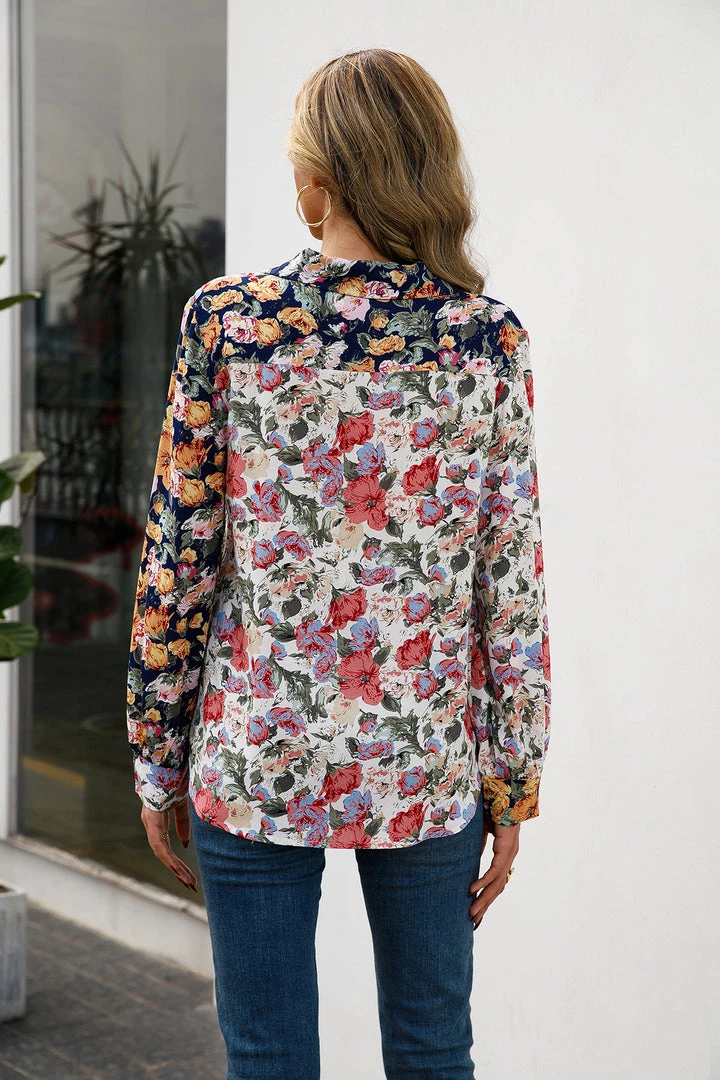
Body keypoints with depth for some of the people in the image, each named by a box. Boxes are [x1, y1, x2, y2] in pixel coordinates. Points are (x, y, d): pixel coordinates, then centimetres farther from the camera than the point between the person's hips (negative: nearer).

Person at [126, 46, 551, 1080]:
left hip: (257, 759, -1)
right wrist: (514, 783, 6)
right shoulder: (489, 338, -4)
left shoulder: (227, 318, -7)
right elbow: (515, 582, -3)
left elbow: (178, 560, -5)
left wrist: (158, 760, 6)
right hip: (429, 763, 2)